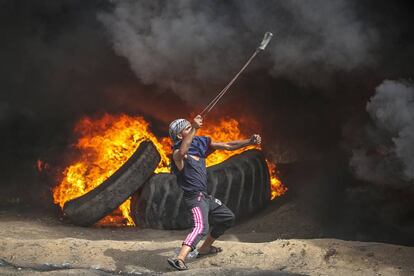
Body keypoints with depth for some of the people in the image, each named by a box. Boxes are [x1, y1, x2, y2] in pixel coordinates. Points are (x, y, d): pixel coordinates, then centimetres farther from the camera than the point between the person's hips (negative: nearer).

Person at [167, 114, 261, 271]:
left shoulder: (201, 143, 11)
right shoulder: (178, 153, -14)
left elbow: (228, 146, 15)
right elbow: (181, 153, -42)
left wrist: (250, 141, 7)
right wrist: (194, 129, -47)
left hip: (205, 196, 9)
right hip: (194, 197, -9)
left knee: (228, 218, 23)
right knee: (201, 228, -30)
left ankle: (205, 248, 32)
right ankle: (179, 259, -43)